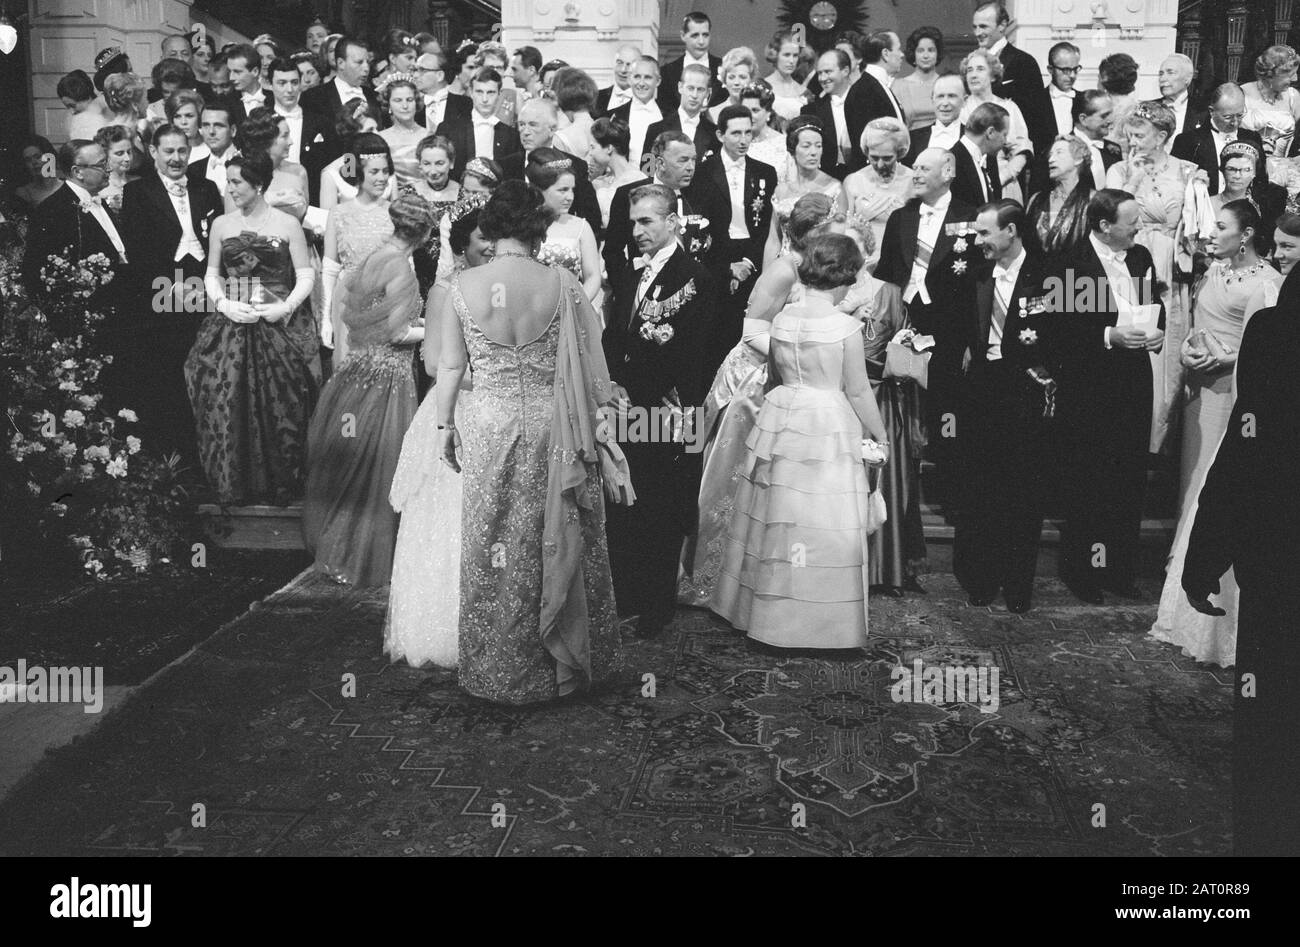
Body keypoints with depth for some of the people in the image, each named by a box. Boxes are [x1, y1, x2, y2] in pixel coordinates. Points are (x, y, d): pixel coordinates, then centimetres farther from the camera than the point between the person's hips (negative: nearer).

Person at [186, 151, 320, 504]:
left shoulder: (287, 224, 0)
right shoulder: (221, 225, 10)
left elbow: (306, 275, 0)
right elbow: (212, 274, 12)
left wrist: (285, 307, -13)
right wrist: (224, 303, -6)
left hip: (279, 326, -3)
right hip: (230, 324, 3)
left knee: (279, 406, -4)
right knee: (228, 404, -2)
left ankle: (279, 487, 10)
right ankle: (233, 485, 11)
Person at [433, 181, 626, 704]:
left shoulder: (462, 286, -6)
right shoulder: (562, 284, -8)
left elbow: (451, 365, 1)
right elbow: (585, 367, -4)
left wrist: (445, 425, 14)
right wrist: (587, 432, 7)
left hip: (488, 427, 1)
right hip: (553, 428, 0)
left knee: (494, 546, 12)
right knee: (558, 543, 12)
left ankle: (497, 673, 25)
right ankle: (563, 662, 26)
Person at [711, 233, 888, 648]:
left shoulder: (782, 318, 1)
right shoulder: (846, 326, -14)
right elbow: (858, 392, -8)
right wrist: (880, 434, 5)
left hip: (779, 420, 5)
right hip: (829, 429, -5)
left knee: (775, 517, 14)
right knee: (823, 525, 4)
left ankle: (769, 611, 27)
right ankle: (821, 620, 14)